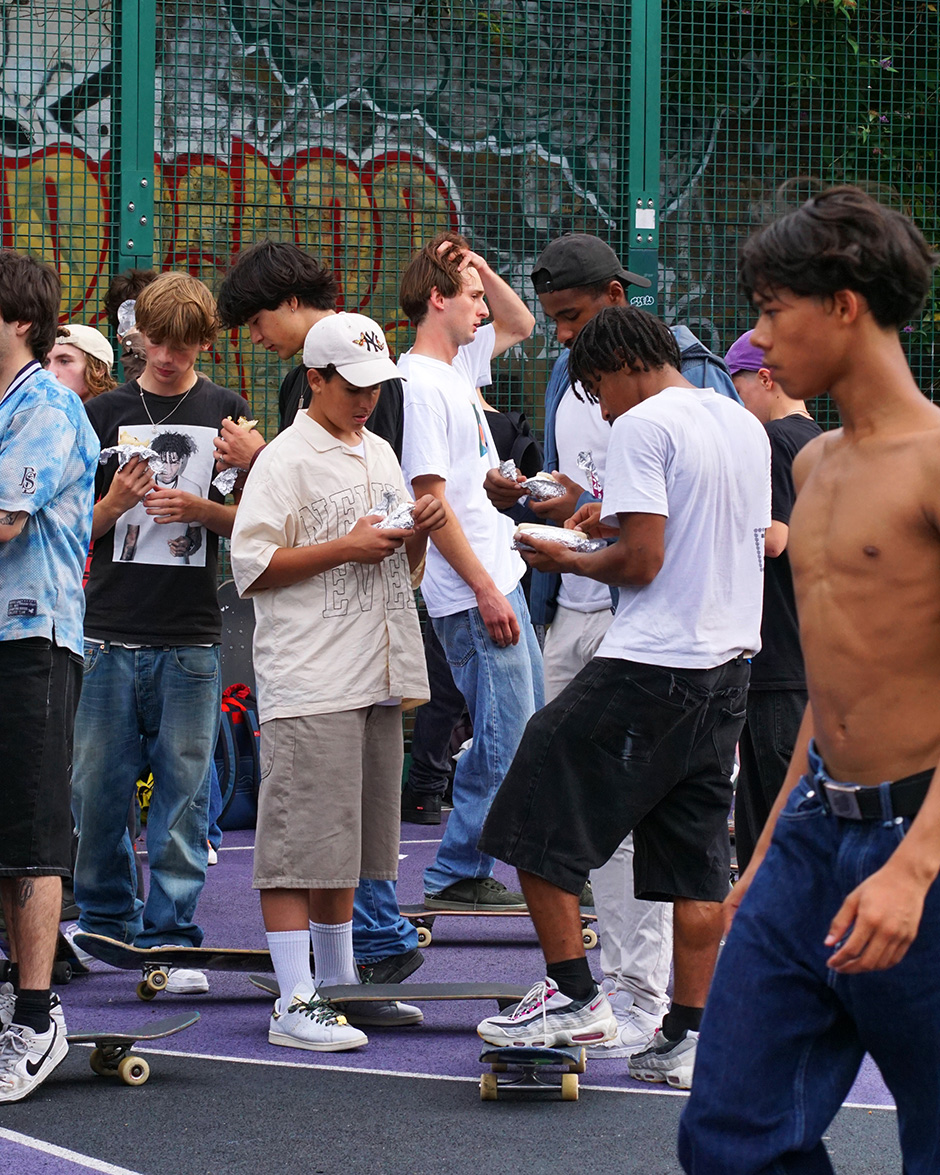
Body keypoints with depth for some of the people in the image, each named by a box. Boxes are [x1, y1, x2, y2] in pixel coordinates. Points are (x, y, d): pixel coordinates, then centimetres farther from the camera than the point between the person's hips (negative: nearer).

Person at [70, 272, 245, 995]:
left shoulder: (226, 412, 6)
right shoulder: (107, 413, 9)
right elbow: (77, 528, 10)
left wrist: (201, 509, -11)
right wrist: (113, 505, -10)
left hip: (191, 636, -1)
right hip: (112, 634, 1)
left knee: (184, 788, -2)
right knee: (98, 786, 2)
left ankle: (171, 933, 2)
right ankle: (106, 919, 17)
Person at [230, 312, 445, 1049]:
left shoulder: (380, 455, 19)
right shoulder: (286, 460, -5)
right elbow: (252, 567, -11)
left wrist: (418, 535, 4)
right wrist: (346, 548, -15)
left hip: (376, 680, 8)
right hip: (310, 684, -8)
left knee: (348, 842, 13)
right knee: (301, 843, -9)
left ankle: (339, 983, 22)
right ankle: (295, 1002, -10)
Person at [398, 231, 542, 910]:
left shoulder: (460, 364, 12)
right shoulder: (421, 384, -16)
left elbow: (521, 325, 31)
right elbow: (430, 497, -20)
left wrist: (480, 267, 11)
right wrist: (486, 590, -20)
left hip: (500, 578, 10)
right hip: (472, 593, -10)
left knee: (525, 730, 14)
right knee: (502, 737, -7)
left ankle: (468, 868, 19)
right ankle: (457, 874, 1)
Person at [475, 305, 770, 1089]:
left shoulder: (644, 427, -11)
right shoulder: (745, 426, 14)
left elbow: (641, 561, -18)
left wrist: (573, 561, 1)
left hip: (648, 668, -8)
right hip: (728, 666, 8)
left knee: (539, 818, 1)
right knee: (698, 857, 9)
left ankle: (574, 995, 1)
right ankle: (690, 1037, 7)